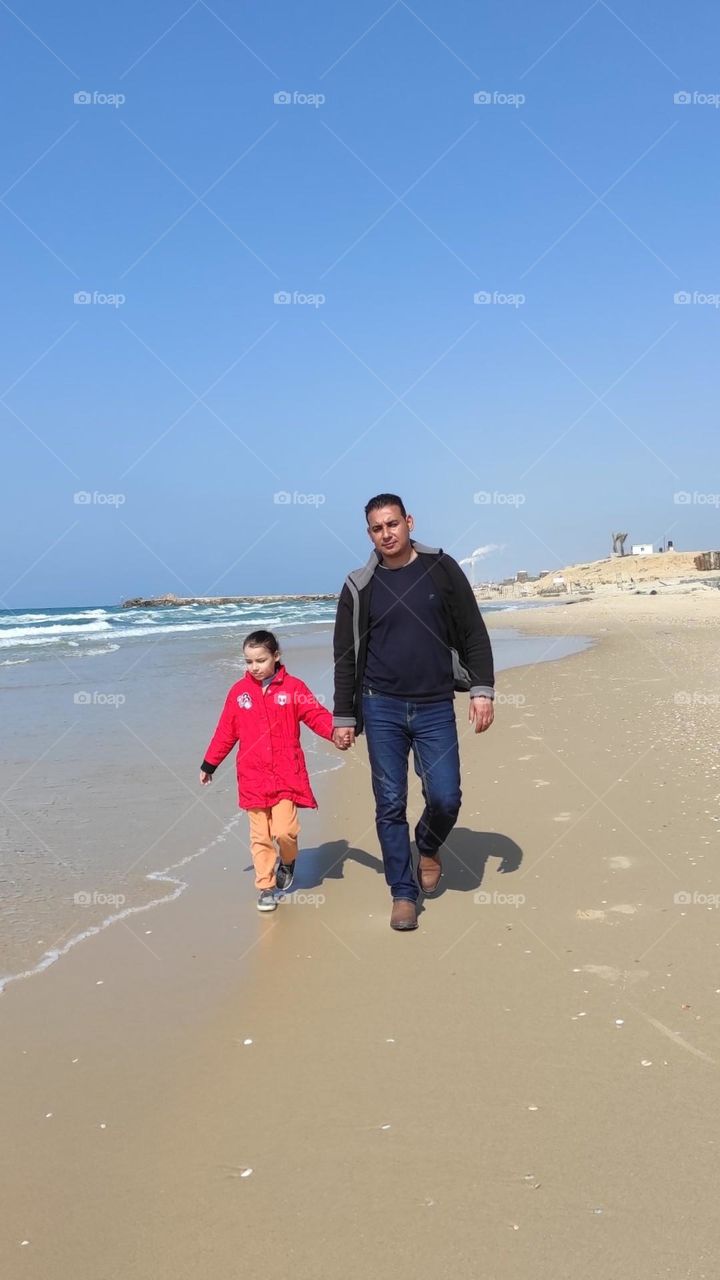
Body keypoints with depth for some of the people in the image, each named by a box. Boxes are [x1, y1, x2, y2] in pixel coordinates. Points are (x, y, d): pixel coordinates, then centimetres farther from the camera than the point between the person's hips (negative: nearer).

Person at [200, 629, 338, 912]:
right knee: (260, 836, 5)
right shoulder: (239, 691, 5)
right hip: (253, 777, 2)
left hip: (286, 775, -2)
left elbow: (317, 715, -6)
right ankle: (266, 886, 18)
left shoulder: (293, 687, -1)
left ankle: (288, 861, 22)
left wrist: (336, 731, -24)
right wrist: (209, 764, 15)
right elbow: (226, 731, 11)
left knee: (284, 830, -10)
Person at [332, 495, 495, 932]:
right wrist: (343, 716, 6)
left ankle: (428, 848, 29)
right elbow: (346, 655, 8)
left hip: (435, 707, 0)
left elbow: (474, 633, 3)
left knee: (445, 798, -5)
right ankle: (404, 893, 15)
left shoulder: (441, 569, 1)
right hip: (381, 708, 1)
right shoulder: (360, 587, 3)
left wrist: (482, 690, -5)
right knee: (390, 805, 1)